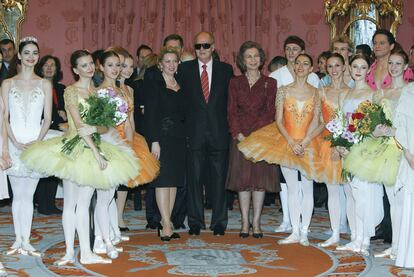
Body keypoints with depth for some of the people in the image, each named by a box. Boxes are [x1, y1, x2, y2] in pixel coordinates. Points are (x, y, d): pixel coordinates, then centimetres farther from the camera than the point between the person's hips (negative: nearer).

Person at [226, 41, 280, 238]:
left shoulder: (269, 83, 6)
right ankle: (245, 222, 9)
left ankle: (256, 223, 7)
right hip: (240, 136, 1)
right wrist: (238, 134, -12)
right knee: (242, 178, 1)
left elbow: (270, 112, -1)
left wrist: (254, 134, -13)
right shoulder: (235, 82, 9)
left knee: (260, 178, -1)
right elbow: (232, 111, 2)